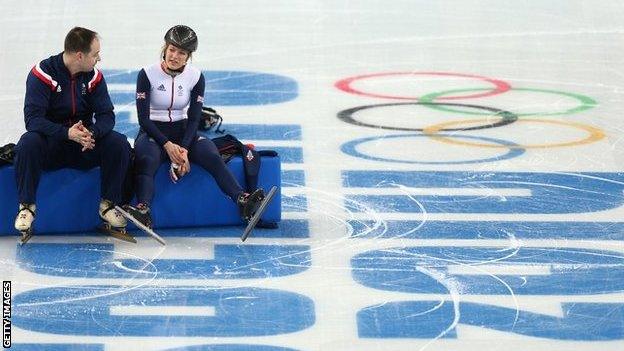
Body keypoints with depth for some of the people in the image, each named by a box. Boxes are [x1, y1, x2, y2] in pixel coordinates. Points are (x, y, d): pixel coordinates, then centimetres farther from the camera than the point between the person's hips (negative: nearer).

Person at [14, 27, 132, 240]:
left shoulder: (94, 76, -2)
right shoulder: (43, 73, -16)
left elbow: (106, 116, -6)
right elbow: (33, 118, -24)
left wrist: (91, 133, -31)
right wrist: (67, 133, -37)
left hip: (86, 143, 4)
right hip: (50, 141, -4)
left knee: (119, 143, -21)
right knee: (28, 143, -35)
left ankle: (108, 205, -8)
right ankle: (26, 206, -19)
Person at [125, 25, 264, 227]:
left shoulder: (196, 77, -1)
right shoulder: (148, 75, -9)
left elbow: (193, 119, -2)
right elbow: (143, 118, -11)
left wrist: (183, 149, -19)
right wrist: (167, 145, -22)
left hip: (182, 132, 3)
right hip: (152, 133, -2)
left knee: (211, 155, -27)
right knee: (146, 159, -37)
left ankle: (242, 200, -41)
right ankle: (142, 210, -56)